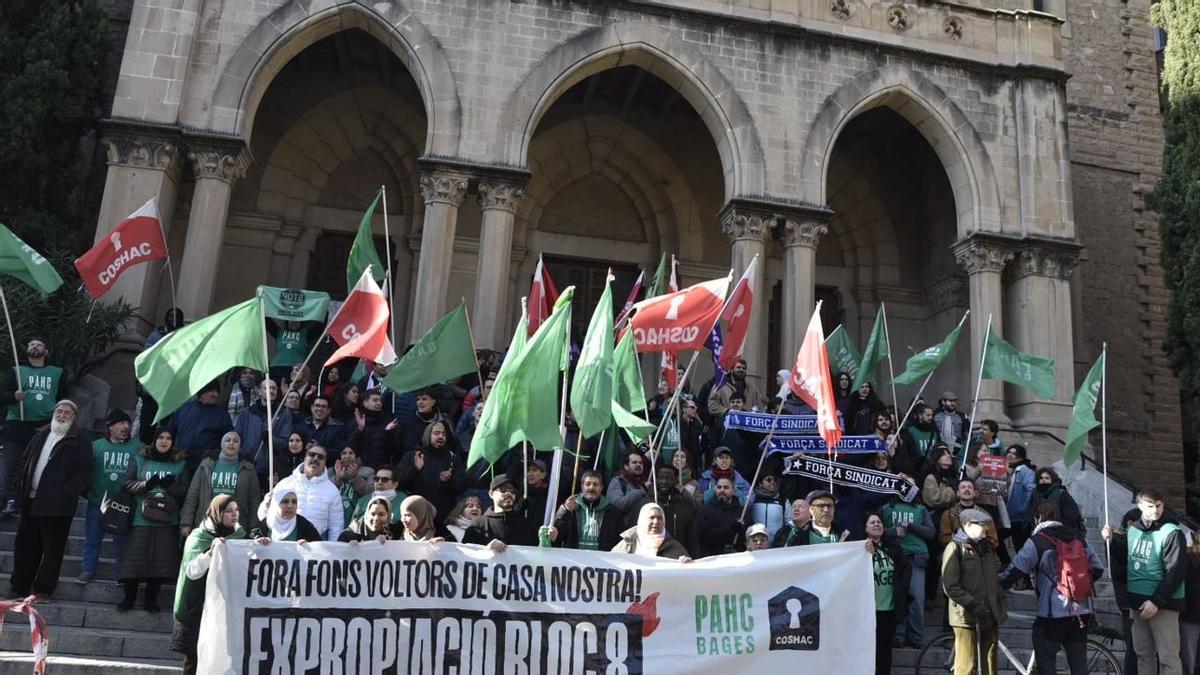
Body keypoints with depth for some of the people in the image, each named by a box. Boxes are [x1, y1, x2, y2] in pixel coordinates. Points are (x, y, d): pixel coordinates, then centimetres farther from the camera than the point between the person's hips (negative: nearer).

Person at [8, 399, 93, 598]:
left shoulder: (79, 442, -4)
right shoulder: (40, 435, 14)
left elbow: (83, 472, -11)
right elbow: (27, 462, 19)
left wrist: (66, 494, -16)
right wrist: (21, 488, 8)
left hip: (57, 504, -6)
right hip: (31, 500, 6)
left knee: (52, 549, 0)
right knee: (24, 546, 12)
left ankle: (43, 589, 9)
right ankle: (20, 587, 22)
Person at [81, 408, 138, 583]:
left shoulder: (136, 448, 4)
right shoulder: (96, 445, 5)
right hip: (97, 503, 1)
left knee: (121, 540, 7)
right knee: (92, 539, 7)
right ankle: (88, 570, 18)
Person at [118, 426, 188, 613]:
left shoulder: (180, 464, 8)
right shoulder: (141, 459, 8)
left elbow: (184, 491, 3)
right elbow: (127, 484, 1)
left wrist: (170, 485, -16)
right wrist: (146, 484, -16)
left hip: (167, 520, 0)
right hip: (140, 518, 0)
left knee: (161, 560, 1)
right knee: (134, 558, -1)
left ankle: (151, 599, 15)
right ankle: (129, 598, 16)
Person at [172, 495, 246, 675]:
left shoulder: (239, 535, 7)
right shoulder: (199, 537, -6)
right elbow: (192, 571, -20)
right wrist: (211, 552, -36)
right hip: (198, 609, -3)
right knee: (195, 659, 0)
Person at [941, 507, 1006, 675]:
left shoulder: (986, 547, 16)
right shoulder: (955, 548, -7)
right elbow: (950, 586, -13)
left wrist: (1000, 607, 13)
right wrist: (973, 604, -17)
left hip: (990, 616, 7)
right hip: (967, 617, -7)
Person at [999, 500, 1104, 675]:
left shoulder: (1037, 541, -7)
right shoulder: (1078, 539, 11)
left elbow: (1015, 571, -11)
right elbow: (1097, 568, 14)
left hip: (1054, 611, -6)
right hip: (1081, 610, 6)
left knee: (1045, 660, 4)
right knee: (1078, 659, 12)